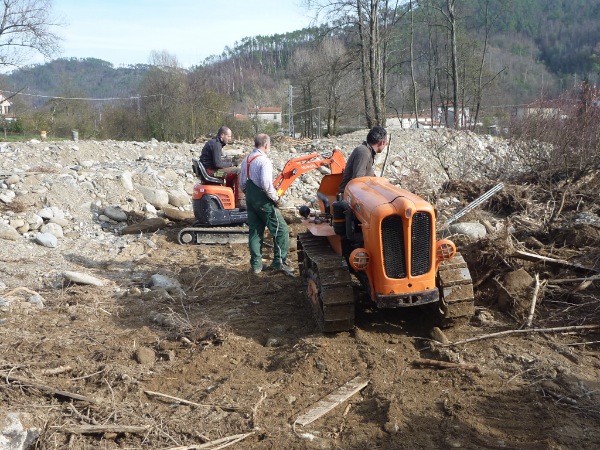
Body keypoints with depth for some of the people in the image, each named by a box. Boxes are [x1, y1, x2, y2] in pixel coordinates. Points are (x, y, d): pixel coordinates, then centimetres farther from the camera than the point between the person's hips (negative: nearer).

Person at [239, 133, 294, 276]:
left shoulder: (246, 160, 9)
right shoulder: (264, 160, -16)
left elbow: (242, 183, 12)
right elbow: (266, 184, -25)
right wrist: (276, 198, -13)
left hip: (250, 199, 8)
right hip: (263, 200, -8)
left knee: (255, 231, 13)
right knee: (280, 229, 0)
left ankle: (256, 265, 17)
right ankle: (279, 262, -2)